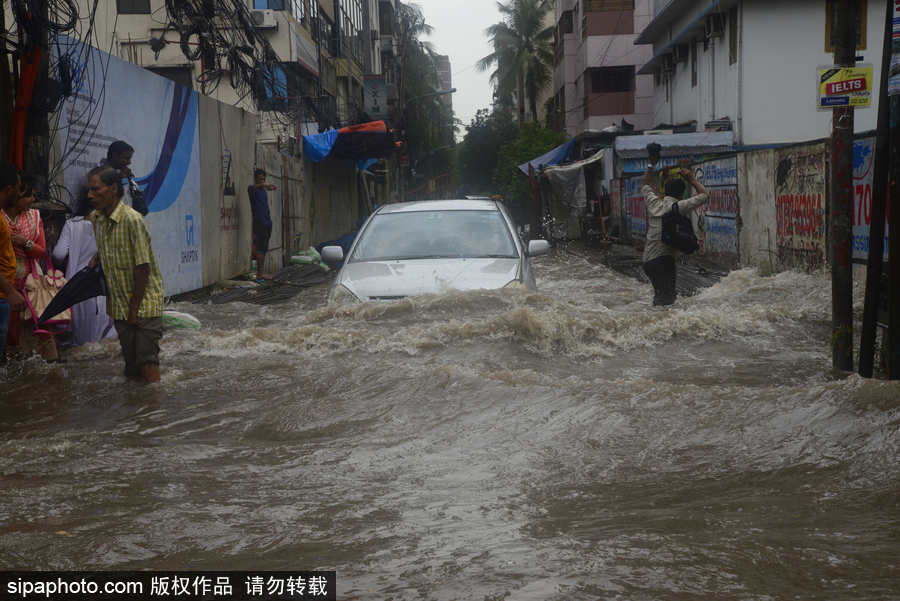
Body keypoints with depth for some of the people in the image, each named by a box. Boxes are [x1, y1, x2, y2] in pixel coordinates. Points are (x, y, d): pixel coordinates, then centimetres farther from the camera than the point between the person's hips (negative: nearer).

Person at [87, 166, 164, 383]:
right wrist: (96, 257, 6)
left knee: (148, 368, -9)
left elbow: (143, 268, -19)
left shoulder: (132, 220, -20)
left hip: (144, 304, -7)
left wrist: (134, 308, -15)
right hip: (120, 307, 7)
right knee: (131, 369, 13)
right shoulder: (96, 219, 4)